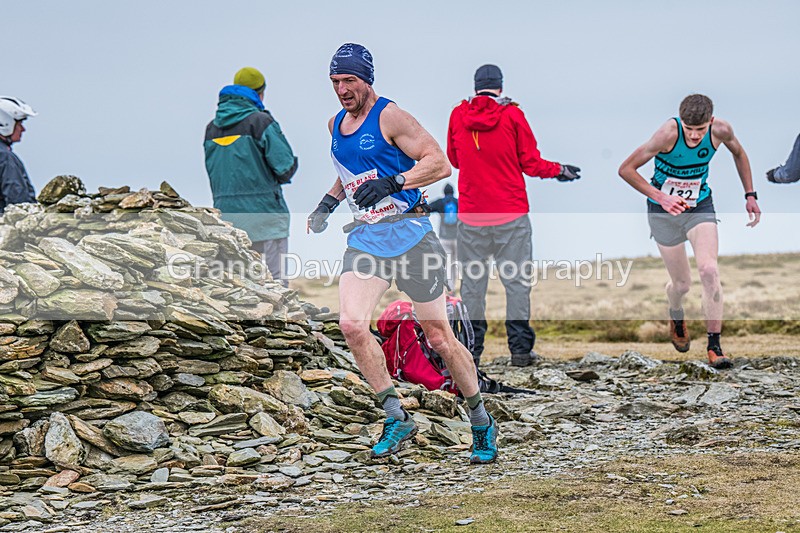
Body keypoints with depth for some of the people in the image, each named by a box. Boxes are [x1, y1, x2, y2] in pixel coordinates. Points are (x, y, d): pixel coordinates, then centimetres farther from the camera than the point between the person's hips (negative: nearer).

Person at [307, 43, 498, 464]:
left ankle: (482, 423, 19)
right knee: (351, 324, -19)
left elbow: (440, 163, -14)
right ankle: (396, 418, -8)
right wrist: (327, 204, 18)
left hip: (410, 236, -5)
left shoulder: (390, 117, -7)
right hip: (365, 239, 5)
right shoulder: (336, 125, 15)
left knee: (439, 338, 1)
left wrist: (391, 183, -25)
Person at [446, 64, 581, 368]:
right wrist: (559, 171, 15)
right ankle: (520, 349, 5)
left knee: (472, 282, 9)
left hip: (471, 216, 2)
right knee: (517, 280, 5)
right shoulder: (512, 114, -6)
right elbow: (530, 163, -2)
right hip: (511, 216, -2)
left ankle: (470, 350, 9)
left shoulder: (458, 115, 1)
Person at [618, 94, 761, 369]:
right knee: (681, 283, 5)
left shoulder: (721, 130, -16)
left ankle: (714, 345, -12)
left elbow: (738, 152, 10)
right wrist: (661, 198, -27)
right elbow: (626, 169, -20)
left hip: (700, 206, 2)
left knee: (709, 270, -19)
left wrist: (750, 195, 7)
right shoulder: (668, 133, -27)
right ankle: (676, 317, 42)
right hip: (663, 211, -2)